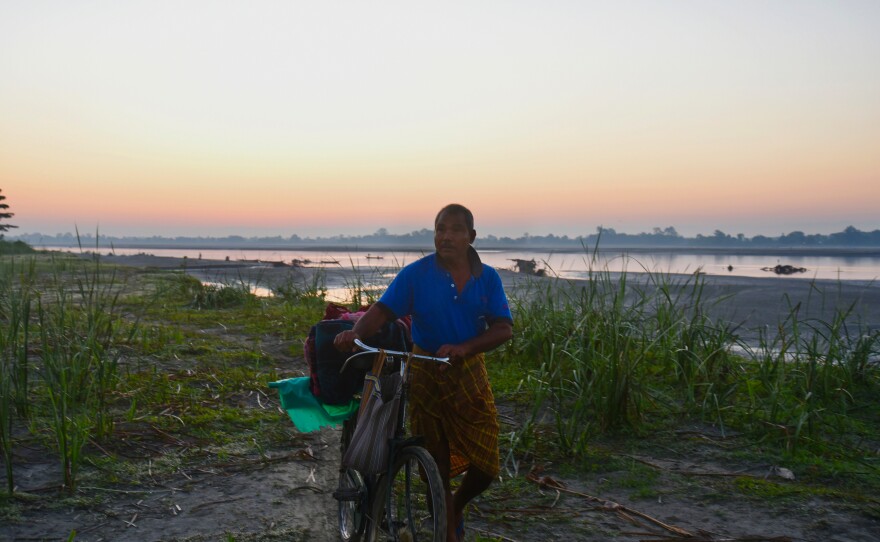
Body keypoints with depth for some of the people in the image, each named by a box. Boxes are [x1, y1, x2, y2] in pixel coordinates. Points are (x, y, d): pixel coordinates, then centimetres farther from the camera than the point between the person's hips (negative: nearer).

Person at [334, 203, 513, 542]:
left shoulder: (488, 278, -2)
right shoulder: (415, 274, -8)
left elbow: (504, 329, -7)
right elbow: (382, 311, -14)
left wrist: (463, 348, -24)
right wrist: (356, 332, -35)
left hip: (469, 374, 2)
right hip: (426, 376, -2)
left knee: (486, 465, 3)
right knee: (437, 464, 6)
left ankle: (457, 506, 36)